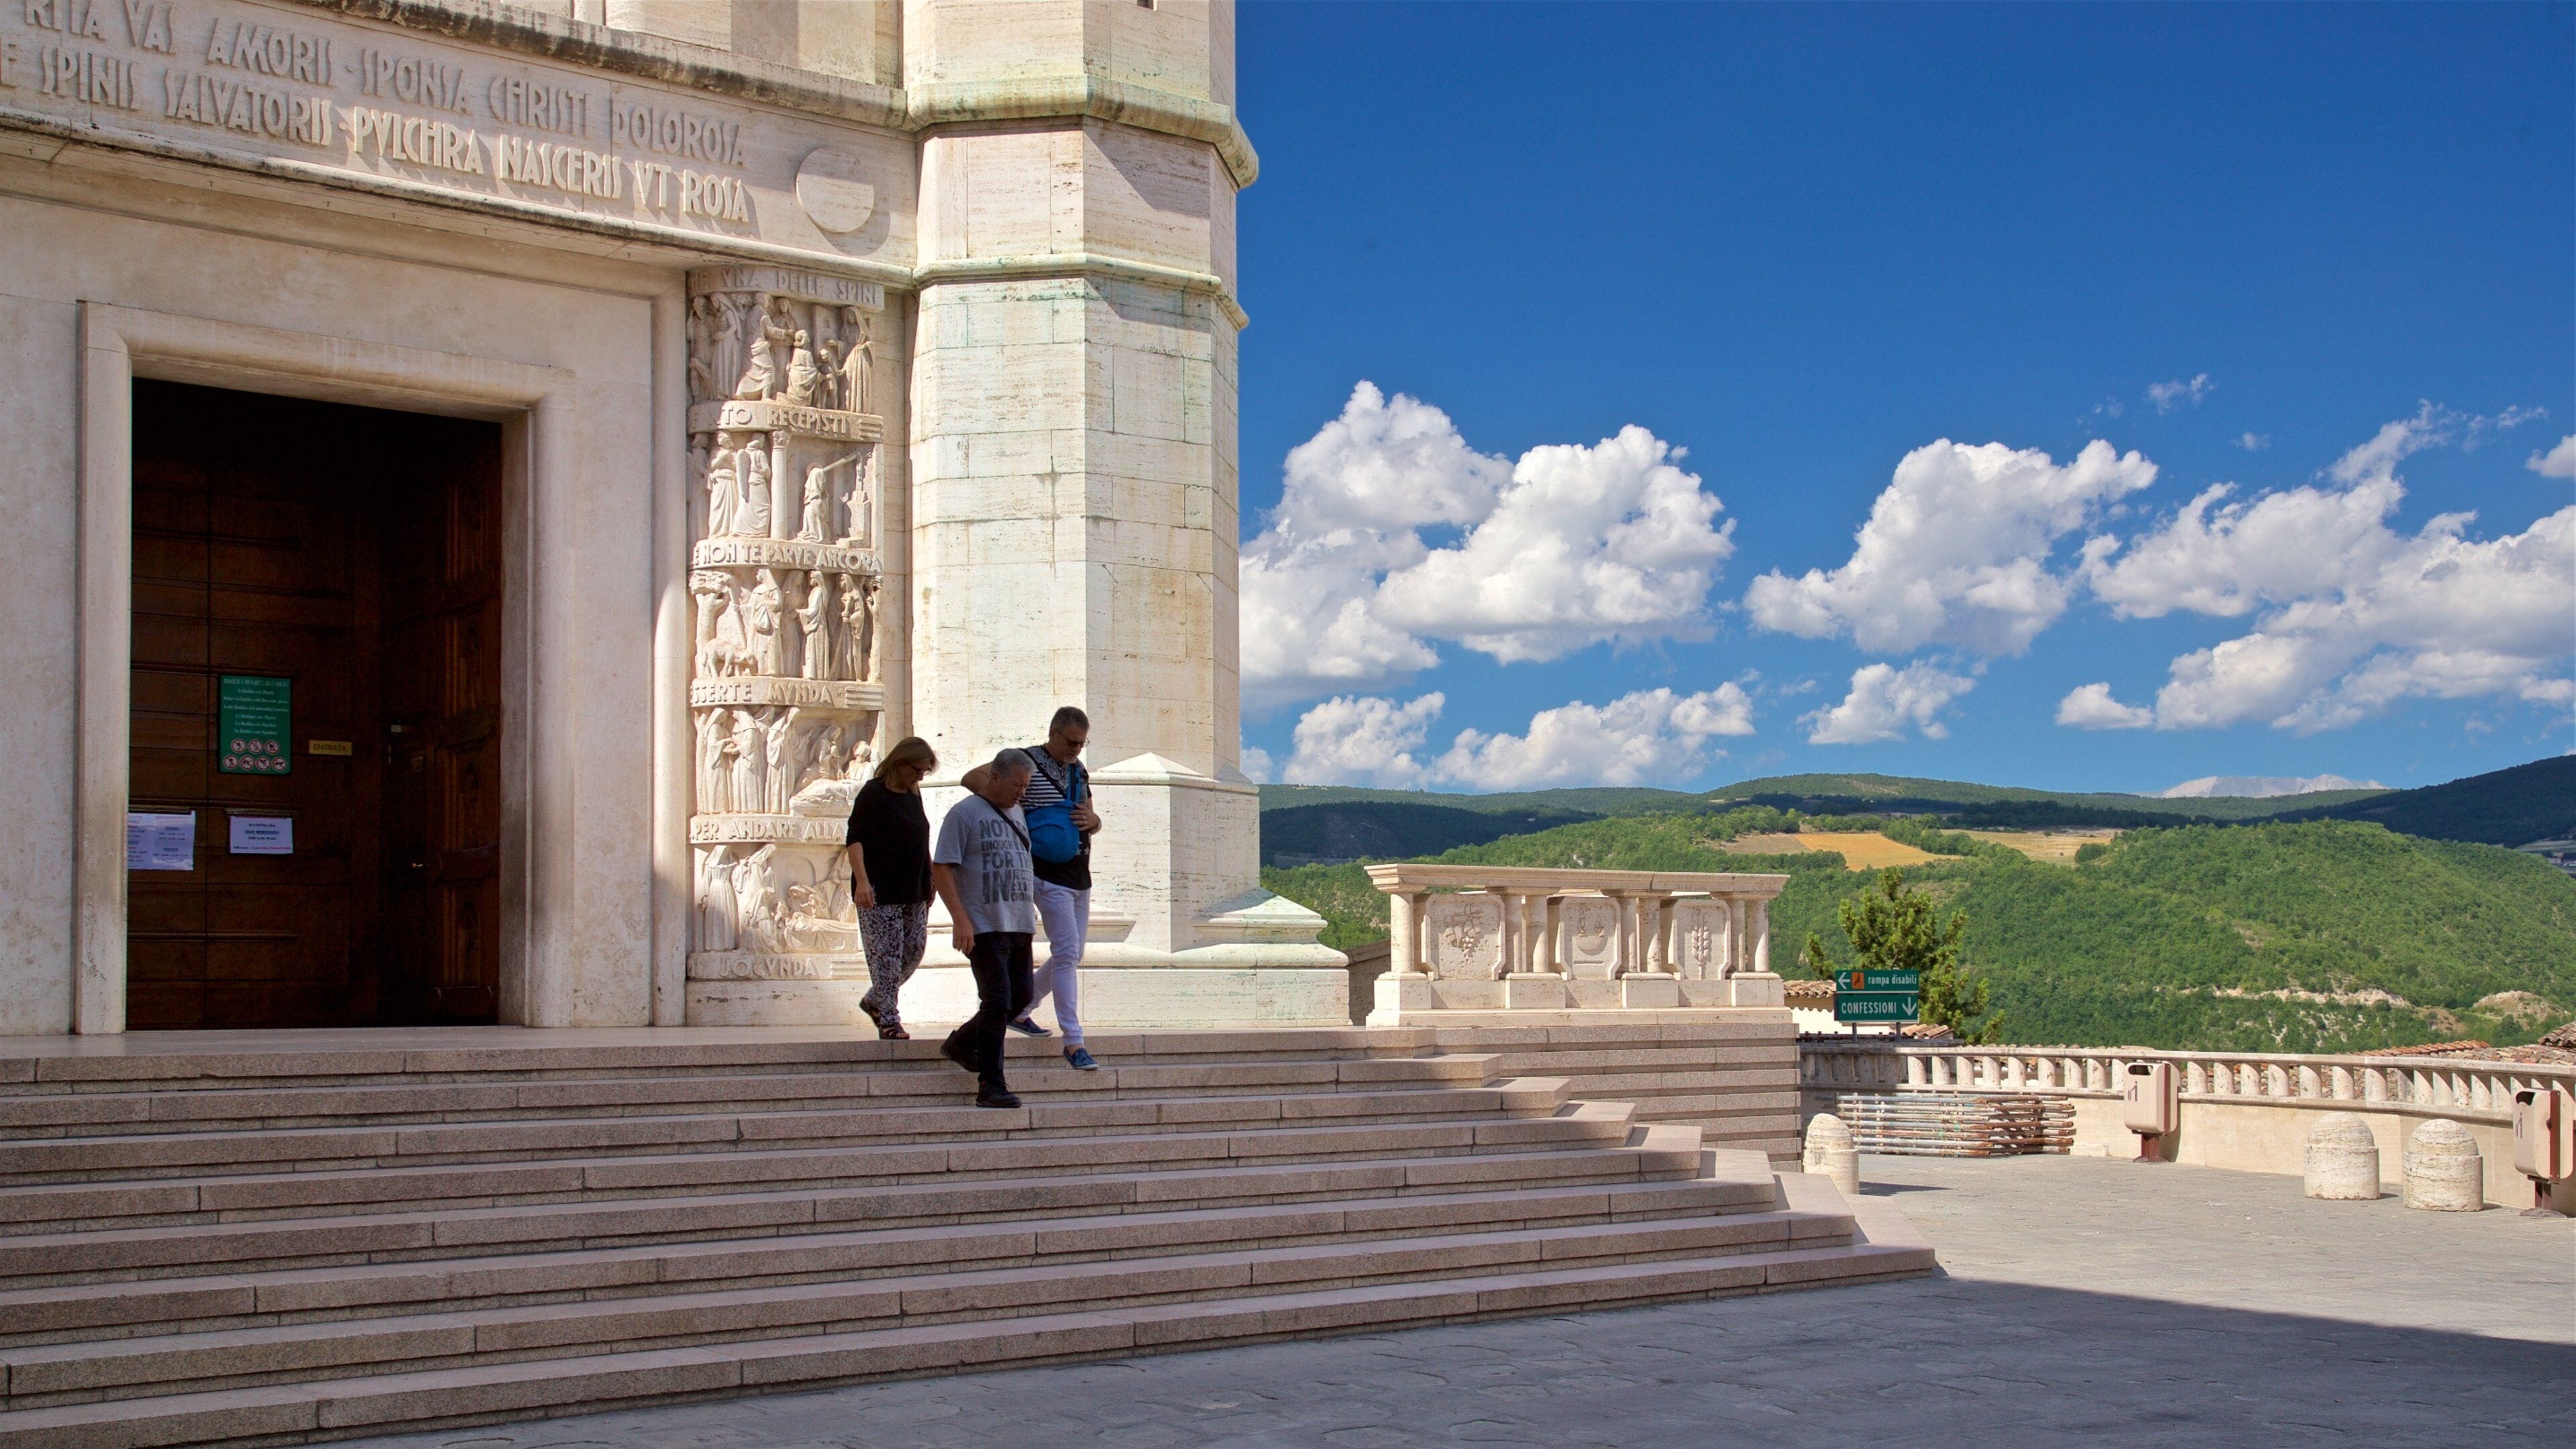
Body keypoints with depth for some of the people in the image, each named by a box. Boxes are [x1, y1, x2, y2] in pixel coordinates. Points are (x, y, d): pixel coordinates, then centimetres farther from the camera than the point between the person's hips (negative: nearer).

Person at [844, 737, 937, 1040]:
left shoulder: (913, 795, 14)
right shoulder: (873, 793, -9)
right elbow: (855, 839, -15)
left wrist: (928, 885, 21)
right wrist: (862, 881, -25)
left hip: (913, 892, 8)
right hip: (880, 893, -8)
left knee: (914, 952, 8)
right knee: (886, 956, -6)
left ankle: (874, 1001, 25)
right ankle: (888, 1020, 0)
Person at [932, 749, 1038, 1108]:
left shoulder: (1016, 814, 17)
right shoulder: (964, 813, -6)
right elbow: (941, 868, -11)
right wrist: (960, 919, -18)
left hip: (1020, 927, 8)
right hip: (984, 927, -8)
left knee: (1020, 997, 11)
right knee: (997, 1002, -11)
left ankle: (961, 1044, 32)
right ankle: (990, 1086, -6)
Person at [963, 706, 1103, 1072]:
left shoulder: (1078, 770, 15)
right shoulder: (1028, 763, -9)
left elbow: (1094, 822, 22)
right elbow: (971, 778, -14)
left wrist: (1091, 820, -1)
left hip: (1080, 875, 8)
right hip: (1049, 876, -8)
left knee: (1072, 956, 13)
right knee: (1067, 953, -14)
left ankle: (1020, 1009, 31)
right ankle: (1073, 1041, -13)